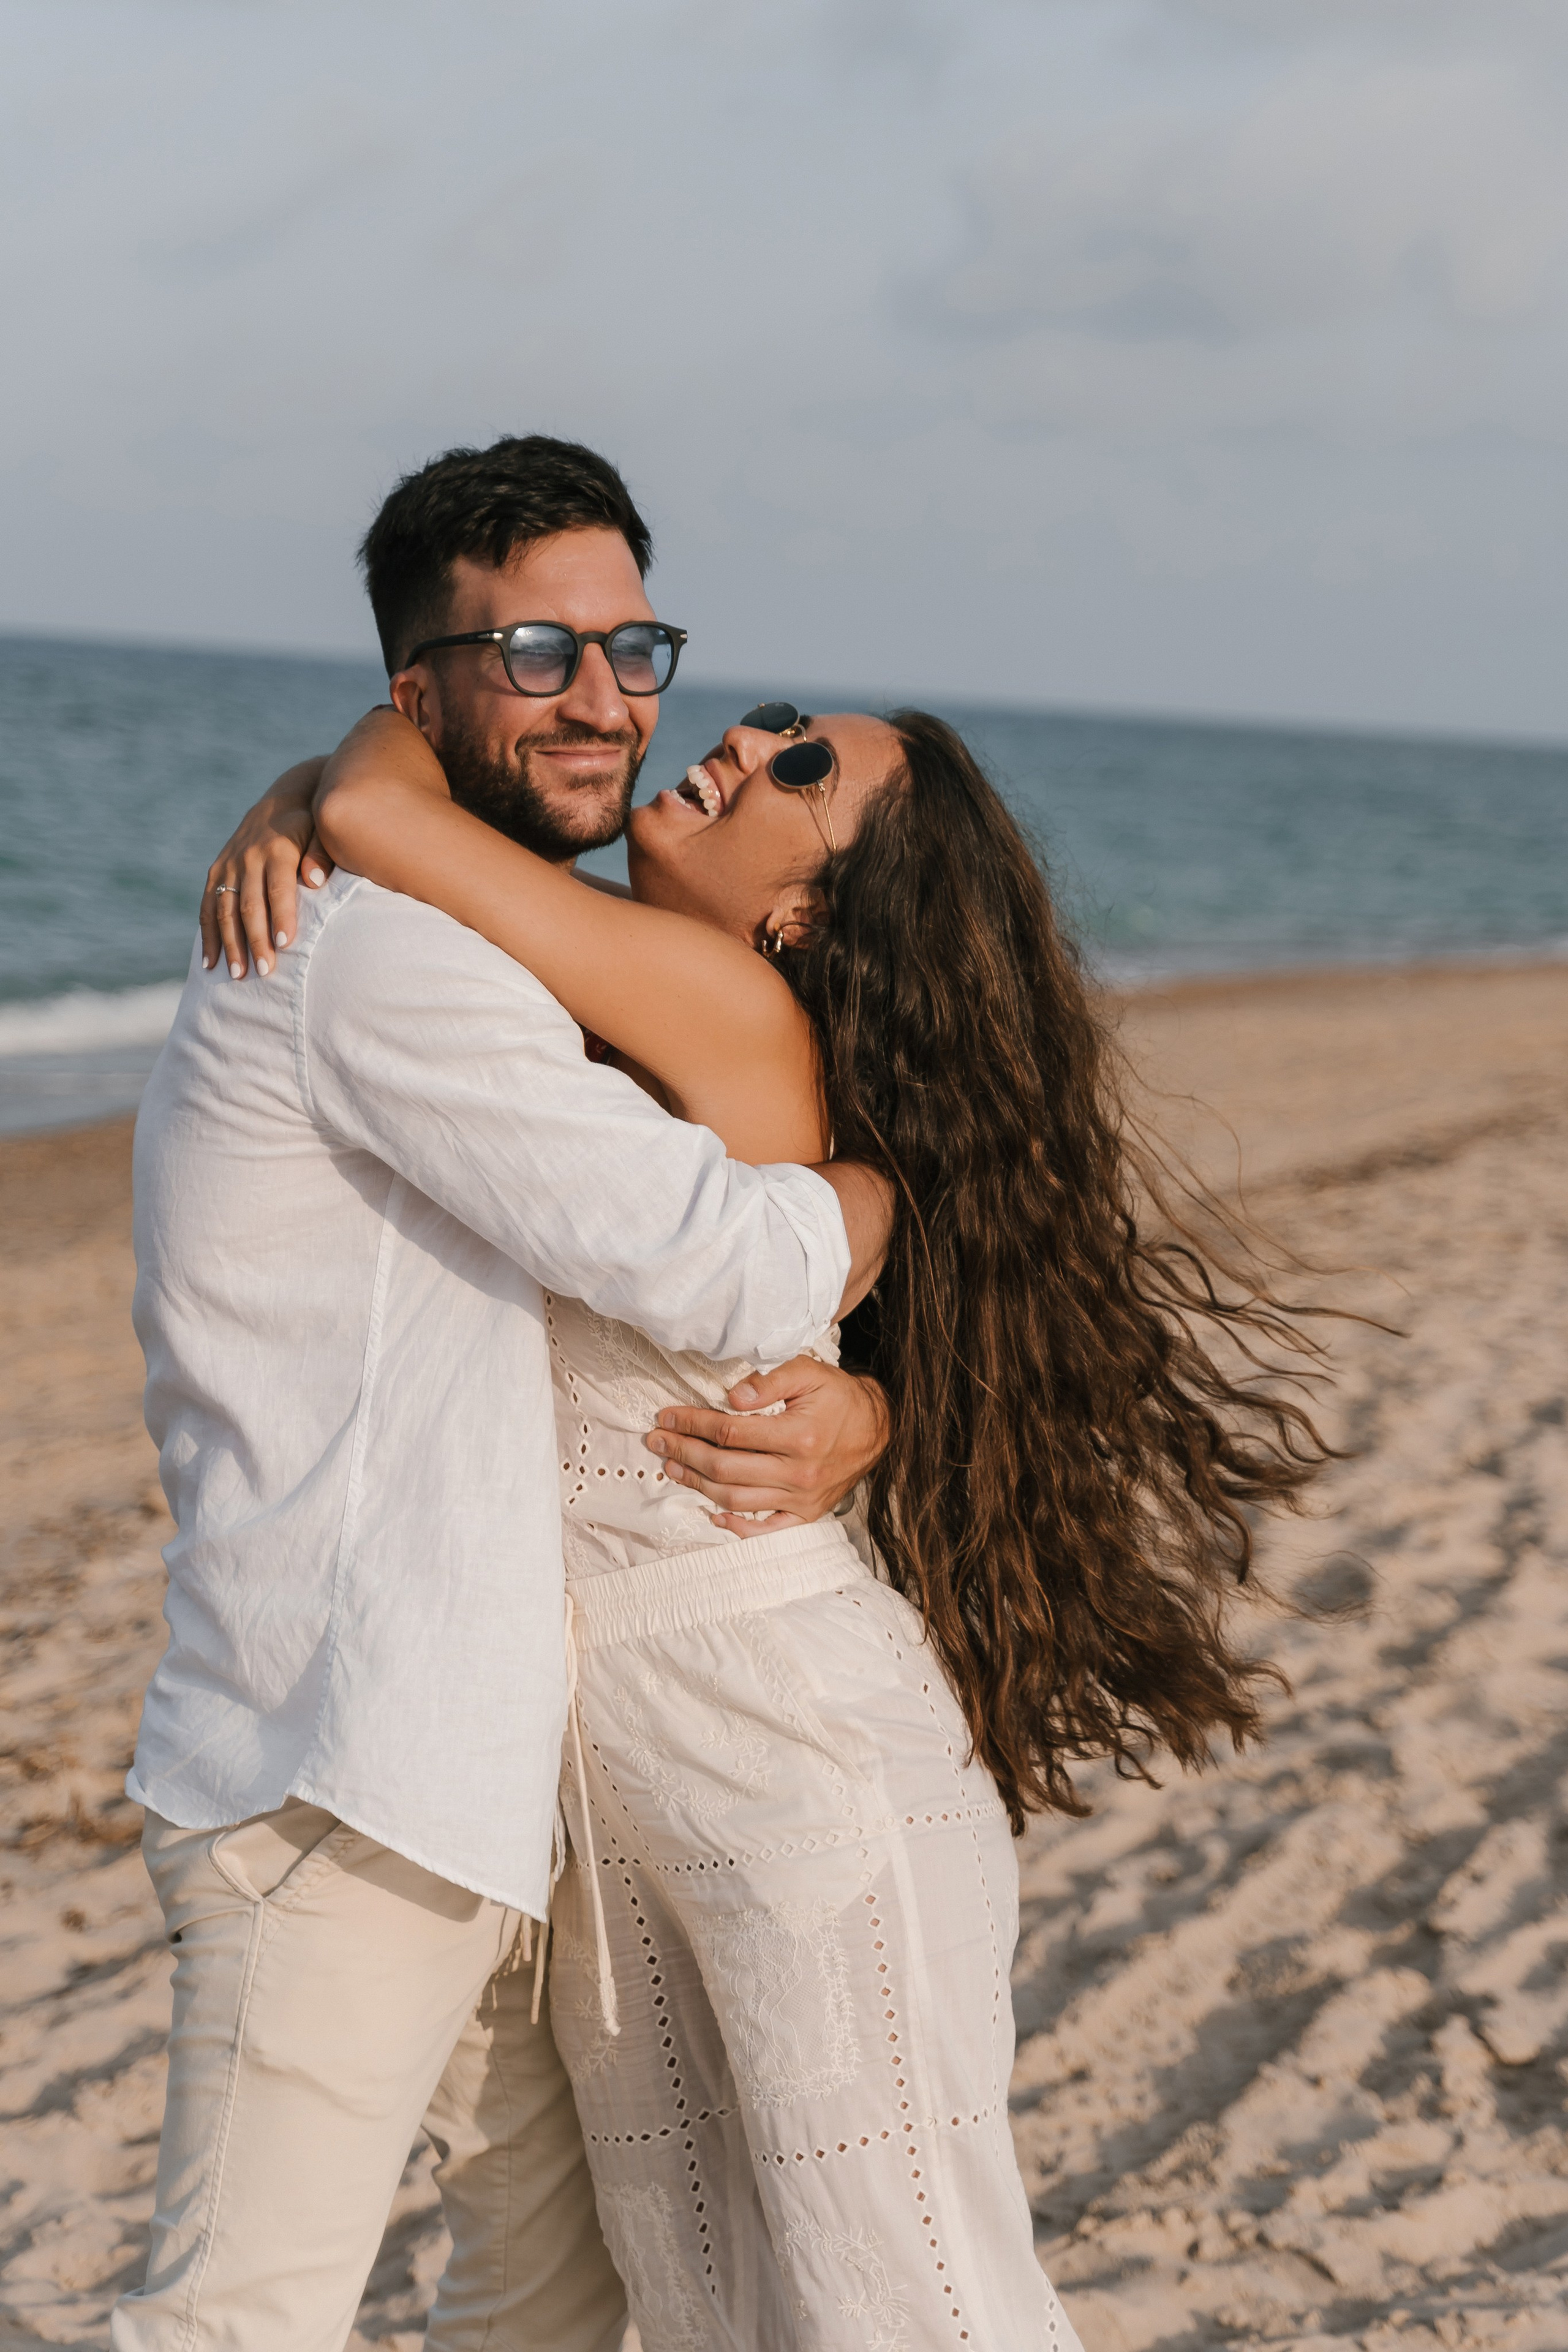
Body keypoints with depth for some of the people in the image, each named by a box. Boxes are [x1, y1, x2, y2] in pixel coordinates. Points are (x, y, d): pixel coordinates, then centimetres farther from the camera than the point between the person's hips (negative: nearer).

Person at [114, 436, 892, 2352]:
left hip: (472, 1764, 10)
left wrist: (855, 1398, -5)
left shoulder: (523, 957, 19)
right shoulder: (375, 939, -14)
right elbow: (710, 1262, -20)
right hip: (336, 1773, -10)